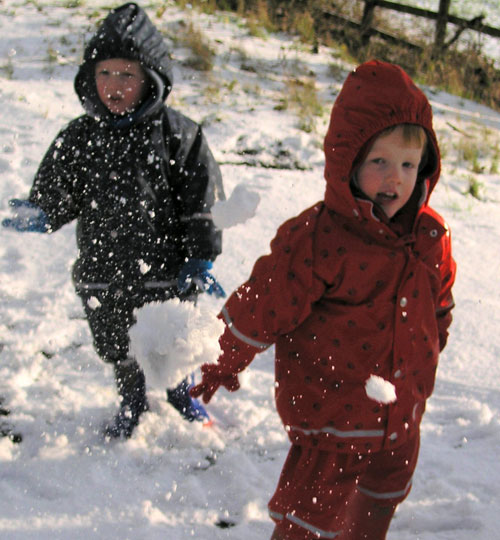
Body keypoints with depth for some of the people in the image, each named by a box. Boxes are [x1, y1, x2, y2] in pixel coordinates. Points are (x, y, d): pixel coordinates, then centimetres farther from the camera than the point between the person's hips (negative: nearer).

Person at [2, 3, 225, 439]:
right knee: (115, 349, 18)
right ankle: (132, 400, 47)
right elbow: (58, 195, 4)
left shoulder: (178, 134, -10)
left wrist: (201, 261, -9)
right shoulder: (79, 138, -2)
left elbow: (201, 203, -6)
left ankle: (181, 390, 49)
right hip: (103, 276, 2)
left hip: (167, 274, -2)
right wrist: (39, 216, -18)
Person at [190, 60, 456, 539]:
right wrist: (222, 368, -2)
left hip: (402, 420, 7)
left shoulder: (432, 238, -4)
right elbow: (260, 309, -13)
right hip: (330, 418, -6)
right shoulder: (315, 239, -24)